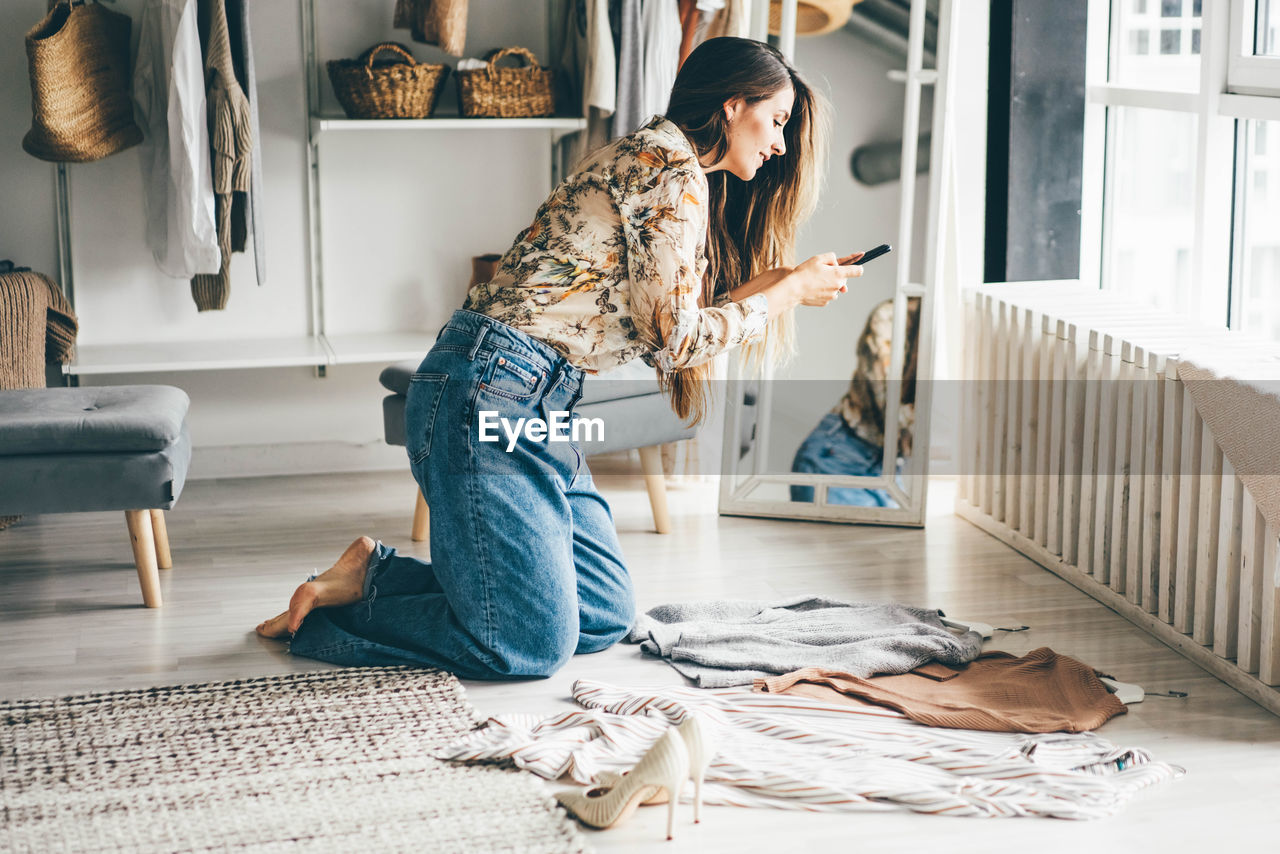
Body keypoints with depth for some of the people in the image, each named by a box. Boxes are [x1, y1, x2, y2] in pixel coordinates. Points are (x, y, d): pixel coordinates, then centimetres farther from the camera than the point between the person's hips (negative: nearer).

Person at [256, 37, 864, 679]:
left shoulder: (653, 159, 21)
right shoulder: (672, 167, -9)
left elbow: (654, 324, 18)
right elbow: (675, 338, -11)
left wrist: (775, 279, 19)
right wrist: (789, 293, 1)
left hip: (541, 406, 11)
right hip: (489, 391, -11)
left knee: (606, 618, 7)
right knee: (532, 646, -13)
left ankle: (375, 573, 13)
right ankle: (330, 613, 4)